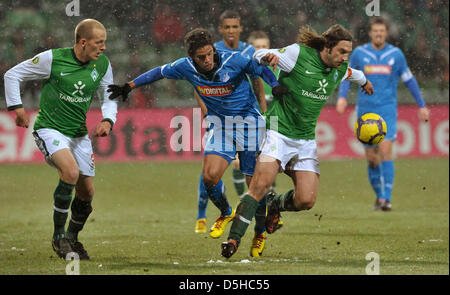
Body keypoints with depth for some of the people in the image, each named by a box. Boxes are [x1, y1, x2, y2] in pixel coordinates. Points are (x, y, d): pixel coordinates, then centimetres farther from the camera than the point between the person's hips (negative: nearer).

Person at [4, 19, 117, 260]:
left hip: (79, 133, 6)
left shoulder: (102, 64, -2)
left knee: (86, 192, 5)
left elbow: (108, 97, 12)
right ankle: (58, 235, -15)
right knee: (70, 171, -30)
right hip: (49, 128, -6)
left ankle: (72, 238, 31)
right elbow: (12, 75, -4)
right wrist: (17, 107, -9)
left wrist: (108, 120, -7)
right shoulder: (52, 59, -16)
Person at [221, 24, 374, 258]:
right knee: (260, 184, -23)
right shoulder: (299, 54, -11)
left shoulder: (339, 70, 6)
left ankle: (275, 205, 25)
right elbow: (259, 55, -7)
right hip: (279, 131, -5)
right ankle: (233, 238, -18)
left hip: (306, 140, 5)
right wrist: (268, 56, -31)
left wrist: (363, 81, 52)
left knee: (306, 200, -9)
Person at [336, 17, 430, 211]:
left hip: (388, 110, -2)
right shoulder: (359, 53, 3)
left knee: (385, 151, -17)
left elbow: (409, 80, 11)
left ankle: (386, 198, -19)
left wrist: (422, 106, 13)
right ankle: (379, 195, 24)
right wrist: (342, 97, -7)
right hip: (365, 111, 2)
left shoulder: (395, 54, 3)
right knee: (371, 158, 5)